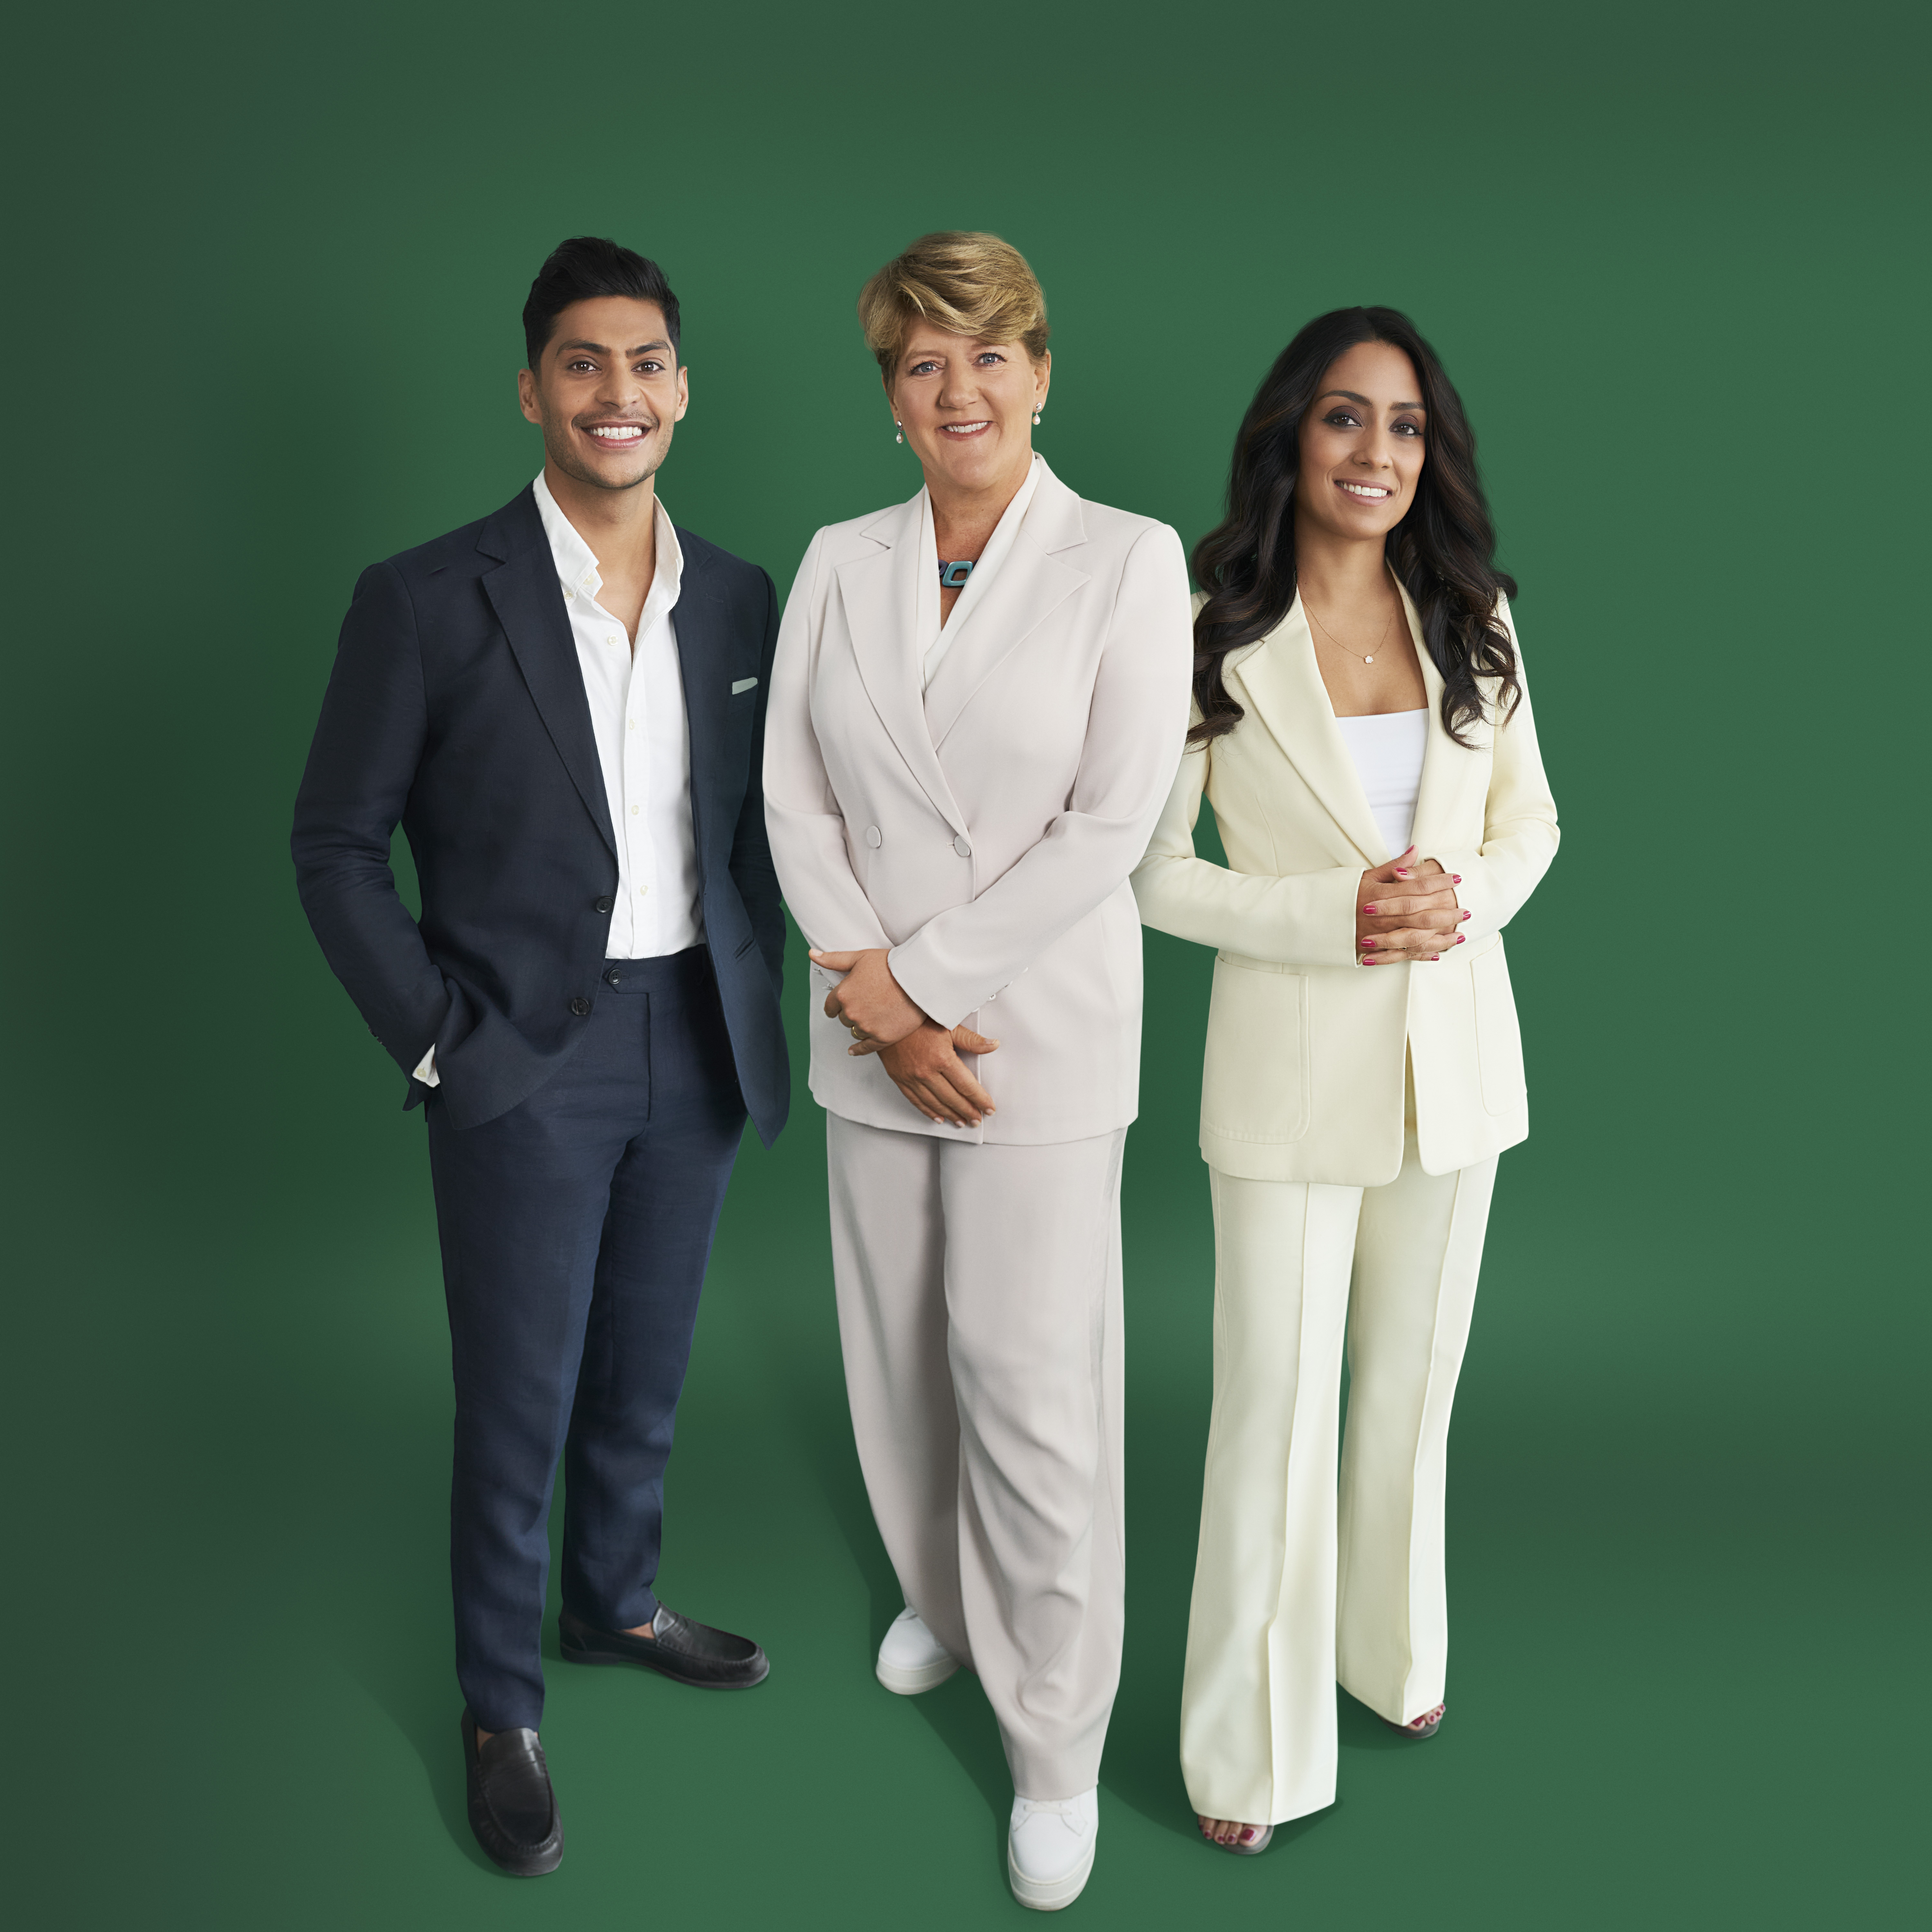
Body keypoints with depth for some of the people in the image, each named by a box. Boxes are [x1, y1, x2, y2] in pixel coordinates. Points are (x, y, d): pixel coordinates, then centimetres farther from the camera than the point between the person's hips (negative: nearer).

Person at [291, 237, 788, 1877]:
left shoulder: (742, 602, 3)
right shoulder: (429, 602, -10)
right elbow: (336, 846, -6)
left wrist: (755, 989, 5)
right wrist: (438, 1042, -10)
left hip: (699, 1046, 4)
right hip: (526, 1059, -4)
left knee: (646, 1370, 19)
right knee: (519, 1402, 6)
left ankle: (617, 1604, 43)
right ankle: (500, 1708, 27)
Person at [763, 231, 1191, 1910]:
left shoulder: (1128, 562, -7)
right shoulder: (841, 563, 5)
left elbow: (1112, 824, -13)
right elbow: (796, 796, 1)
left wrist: (918, 977, -14)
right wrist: (879, 1003, -10)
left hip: (1041, 1035, -4)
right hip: (873, 1034, 4)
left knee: (1036, 1394, -1)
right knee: (900, 1359, 16)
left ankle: (1056, 1750, 17)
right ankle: (941, 1598, 44)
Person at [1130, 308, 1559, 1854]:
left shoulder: (1471, 618, 3)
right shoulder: (1211, 632, -9)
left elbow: (1531, 822, 10)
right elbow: (1151, 869, -8)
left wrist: (1466, 897, -11)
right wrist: (1333, 914, -19)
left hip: (1456, 1056, 4)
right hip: (1292, 1065, -4)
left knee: (1413, 1382, 18)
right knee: (1275, 1403, 2)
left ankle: (1394, 1652, 40)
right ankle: (1255, 1742, 20)